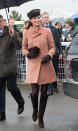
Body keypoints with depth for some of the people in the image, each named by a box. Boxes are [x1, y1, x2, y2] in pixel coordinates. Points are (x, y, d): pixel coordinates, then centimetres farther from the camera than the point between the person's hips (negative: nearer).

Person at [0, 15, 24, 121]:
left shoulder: (10, 33, -2)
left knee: (12, 87, -2)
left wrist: (13, 36, -28)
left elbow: (19, 46, -13)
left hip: (10, 67, -3)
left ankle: (21, 102, 29)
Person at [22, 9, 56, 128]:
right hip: (33, 65, 0)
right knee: (34, 92, -6)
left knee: (44, 92, 4)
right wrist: (28, 54, -8)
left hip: (46, 65, 0)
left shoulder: (47, 31, 0)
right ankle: (35, 110, 28)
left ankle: (41, 117, 22)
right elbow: (24, 48, 12)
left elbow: (52, 47, 6)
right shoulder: (27, 33, 2)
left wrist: (49, 55, -12)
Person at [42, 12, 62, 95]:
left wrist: (60, 52, 7)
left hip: (55, 53, 3)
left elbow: (58, 41, 12)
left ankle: (54, 86, 25)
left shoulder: (54, 29, 10)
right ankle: (50, 88, 4)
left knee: (55, 70, 10)